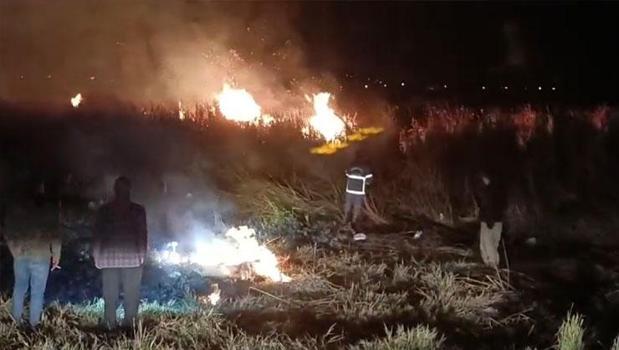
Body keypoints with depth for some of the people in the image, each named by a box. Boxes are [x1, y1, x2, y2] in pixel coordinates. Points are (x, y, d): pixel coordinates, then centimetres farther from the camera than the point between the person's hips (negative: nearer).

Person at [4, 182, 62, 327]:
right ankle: (34, 323, 13)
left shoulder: (16, 206, 1)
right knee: (37, 291, 7)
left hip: (20, 254, 3)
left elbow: (8, 230, 6)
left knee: (19, 287, 19)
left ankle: (16, 319, 27)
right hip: (41, 256, -3)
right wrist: (56, 256, 2)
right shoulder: (51, 208, -8)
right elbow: (55, 234, -8)